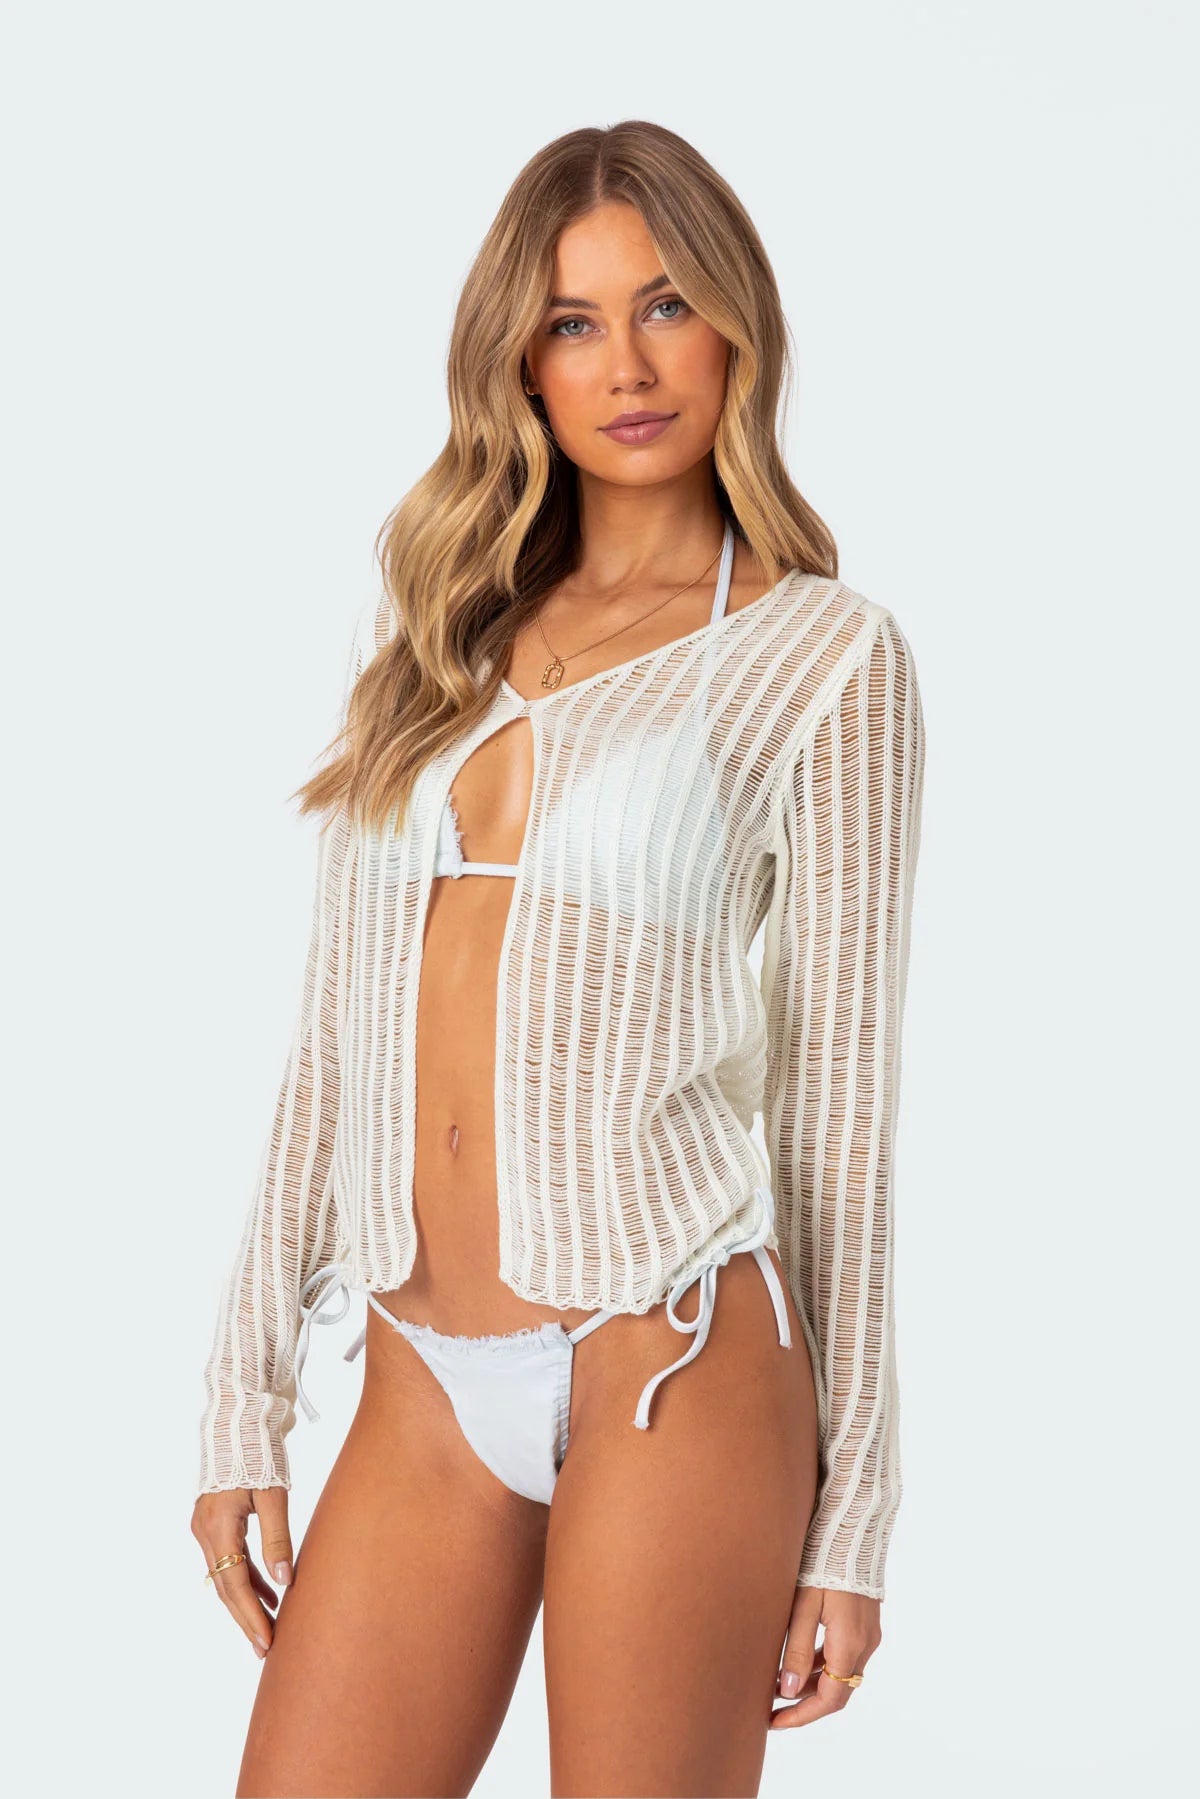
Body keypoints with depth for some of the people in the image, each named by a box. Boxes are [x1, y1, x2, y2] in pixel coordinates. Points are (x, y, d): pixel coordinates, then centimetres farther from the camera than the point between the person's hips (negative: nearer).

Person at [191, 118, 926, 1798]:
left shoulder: (823, 654, 0)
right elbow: (336, 1037, 12)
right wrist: (244, 1406, 10)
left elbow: (840, 1088, -1)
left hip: (668, 1364, -4)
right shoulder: (425, 632, 12)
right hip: (426, 1396, 4)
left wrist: (851, 1520, 0)